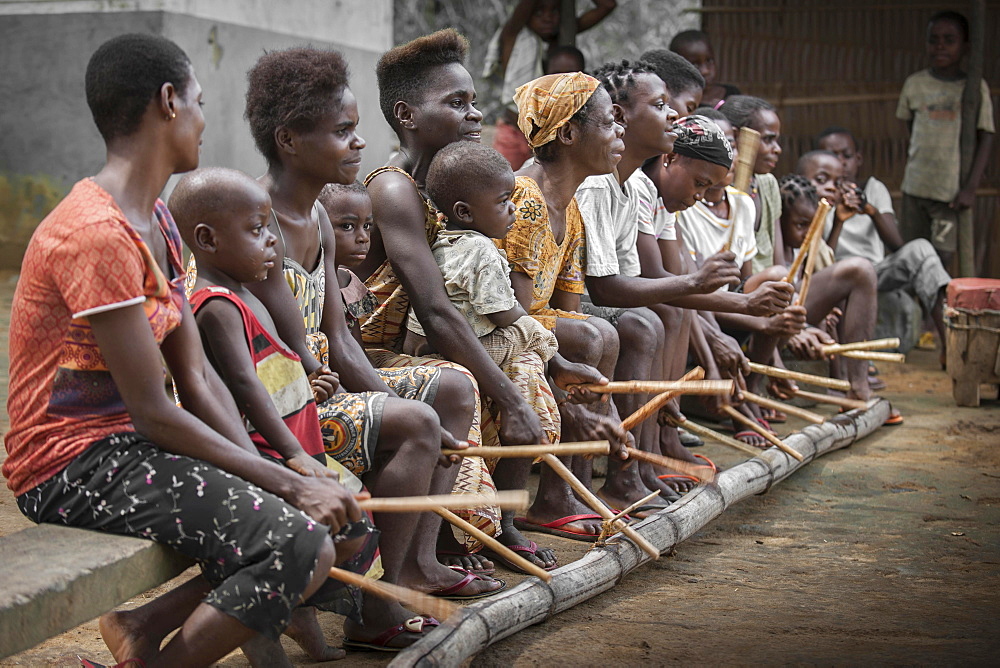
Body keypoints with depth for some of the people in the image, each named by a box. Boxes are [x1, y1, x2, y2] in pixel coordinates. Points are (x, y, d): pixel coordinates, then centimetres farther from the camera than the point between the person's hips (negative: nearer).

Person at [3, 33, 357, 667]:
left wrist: (266, 473, -6)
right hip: (75, 465, -10)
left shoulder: (158, 220, 13)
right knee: (301, 549, -24)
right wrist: (286, 484, -17)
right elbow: (153, 411, -20)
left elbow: (199, 377, 8)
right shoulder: (97, 233, -19)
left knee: (344, 512, 1)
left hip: (133, 447, 10)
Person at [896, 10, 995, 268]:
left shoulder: (975, 87, -3)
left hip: (953, 189, -3)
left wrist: (971, 187, -9)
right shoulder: (915, 83, 4)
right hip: (915, 185, 3)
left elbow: (985, 139, -3)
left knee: (942, 257, -7)